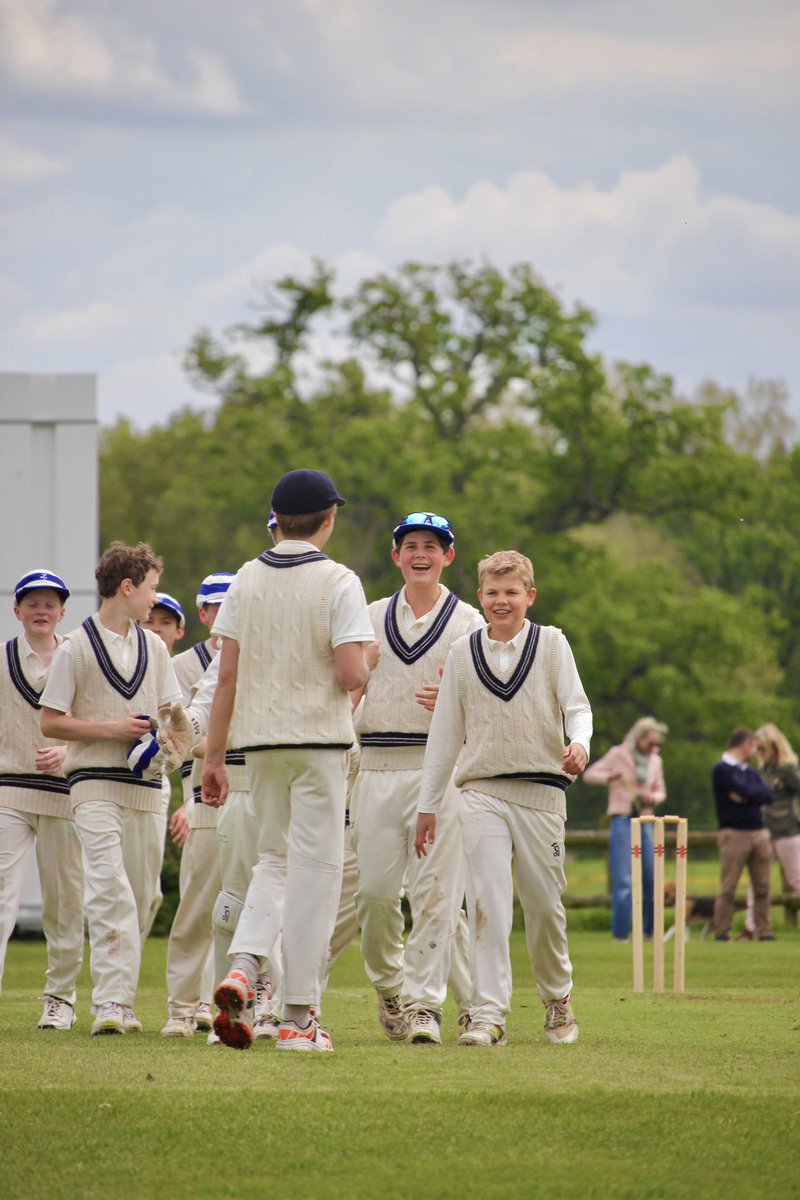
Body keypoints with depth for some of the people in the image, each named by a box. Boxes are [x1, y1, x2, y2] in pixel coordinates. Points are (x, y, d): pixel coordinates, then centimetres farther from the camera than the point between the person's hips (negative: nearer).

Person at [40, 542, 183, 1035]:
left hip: (145, 785, 6)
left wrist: (166, 731, -4)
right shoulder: (76, 647, -3)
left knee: (139, 896, 7)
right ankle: (110, 1004, -24)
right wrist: (112, 729, -12)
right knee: (110, 889, -18)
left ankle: (122, 1001, 16)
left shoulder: (153, 646, 13)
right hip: (96, 785, -6)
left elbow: (170, 712, 19)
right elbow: (51, 722, -3)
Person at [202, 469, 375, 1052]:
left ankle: (243, 968, -6)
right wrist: (367, 656, 7)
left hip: (260, 741, 5)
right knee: (313, 868, 0)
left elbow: (227, 675, 3)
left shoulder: (247, 579, 5)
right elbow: (351, 674, -17)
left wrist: (214, 756, 7)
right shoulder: (339, 582, -8)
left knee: (275, 860, 19)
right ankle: (299, 1016, -1)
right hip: (319, 741, -5)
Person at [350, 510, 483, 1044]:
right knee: (374, 889, 0)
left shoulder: (468, 622, 7)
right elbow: (352, 691, 20)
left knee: (435, 890, -7)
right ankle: (389, 986, 21)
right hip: (376, 768, 3)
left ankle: (424, 1003, -5)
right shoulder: (371, 618, 16)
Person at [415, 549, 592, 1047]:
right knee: (487, 904, -11)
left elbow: (576, 705, 0)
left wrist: (579, 744, -24)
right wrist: (428, 805, 14)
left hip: (542, 792, -1)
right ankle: (489, 1014, -14)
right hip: (483, 794, 1)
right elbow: (446, 732, 13)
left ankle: (558, 1000, 28)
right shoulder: (463, 653, 9)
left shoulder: (552, 644, 4)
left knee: (544, 904, 6)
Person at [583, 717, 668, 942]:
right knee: (623, 880, -10)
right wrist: (609, 778, -23)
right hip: (622, 820, -5)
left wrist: (653, 798, -5)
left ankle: (649, 930, 15)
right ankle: (620, 932, -6)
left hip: (645, 820, 5)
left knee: (651, 878, 4)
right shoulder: (618, 755, -2)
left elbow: (661, 791, 19)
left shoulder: (655, 761, 11)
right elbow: (589, 774, -2)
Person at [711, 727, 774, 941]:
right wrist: (755, 795, 4)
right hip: (734, 834, -6)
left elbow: (767, 797, 5)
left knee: (762, 887, 3)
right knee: (728, 887, -6)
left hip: (759, 833, 6)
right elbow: (745, 791, -15)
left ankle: (764, 931, 6)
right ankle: (721, 932, -3)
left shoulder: (751, 773, 19)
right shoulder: (722, 770, -3)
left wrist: (746, 796, -7)